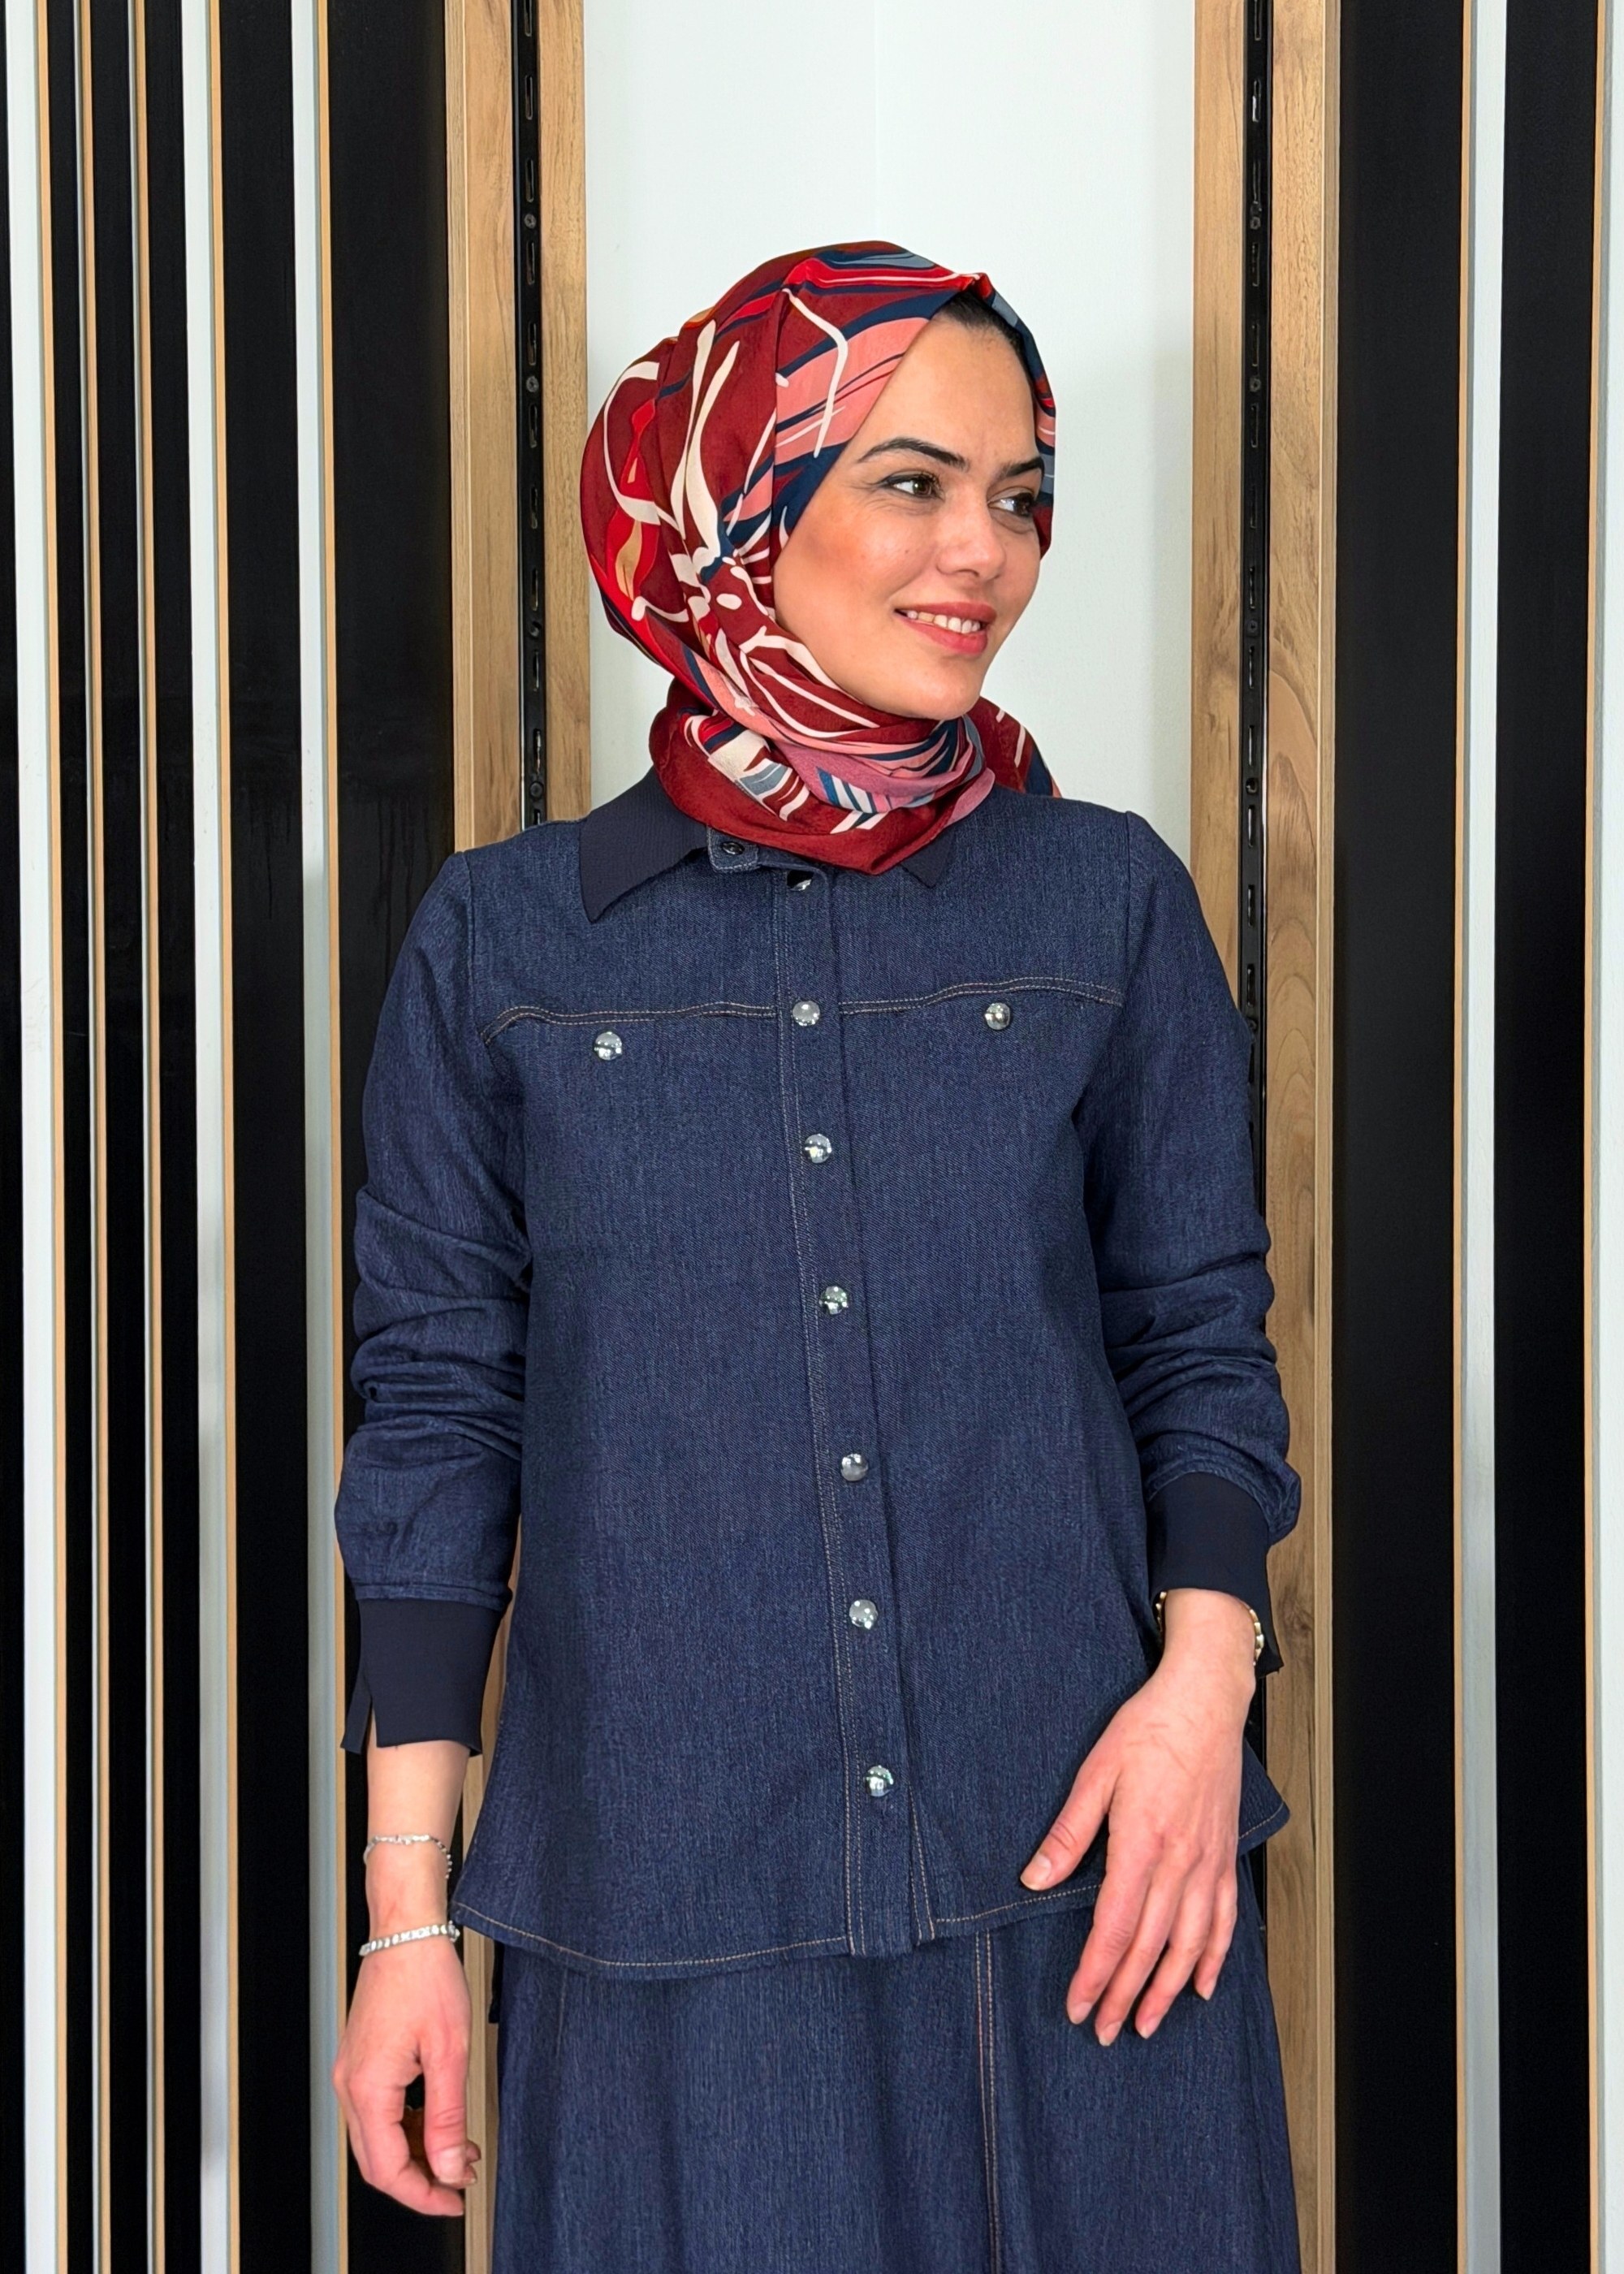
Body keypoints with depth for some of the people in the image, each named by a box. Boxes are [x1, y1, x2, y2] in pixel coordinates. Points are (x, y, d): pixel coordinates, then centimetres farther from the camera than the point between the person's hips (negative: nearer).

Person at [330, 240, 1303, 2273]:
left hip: (1076, 1873, 1)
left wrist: (1202, 1675, -11)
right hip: (669, 1892, -1)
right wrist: (406, 1912, 1)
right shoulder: (504, 939, 1)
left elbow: (1201, 1336, 7)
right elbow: (435, 1413, 3)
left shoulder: (1109, 903, 4)